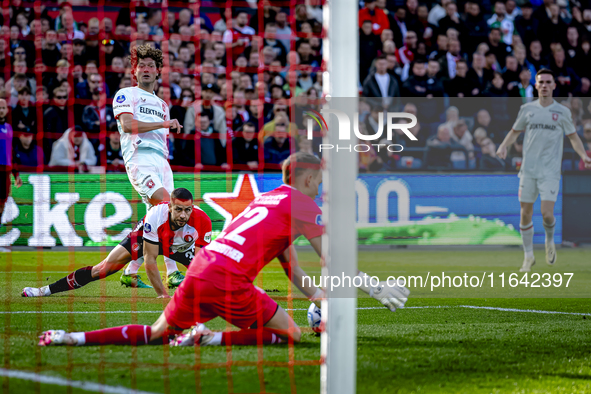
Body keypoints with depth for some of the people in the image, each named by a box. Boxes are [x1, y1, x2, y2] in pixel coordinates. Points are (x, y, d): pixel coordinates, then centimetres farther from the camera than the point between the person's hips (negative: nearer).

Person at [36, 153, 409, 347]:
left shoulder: (268, 200, 28)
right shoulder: (301, 204, 3)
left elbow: (294, 271, 31)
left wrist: (321, 298, 31)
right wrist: (375, 288, 13)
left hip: (199, 271, 8)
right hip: (230, 281, -8)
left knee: (156, 334, 19)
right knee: (291, 334, 4)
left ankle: (73, 337, 4)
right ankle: (212, 338, -13)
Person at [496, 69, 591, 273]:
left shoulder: (562, 112, 2)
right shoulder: (527, 109, 6)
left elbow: (573, 136, 10)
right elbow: (515, 131, 17)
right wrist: (504, 146, -1)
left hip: (550, 171, -2)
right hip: (528, 169, 2)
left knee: (547, 213, -13)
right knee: (525, 213, 1)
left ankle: (550, 241, 19)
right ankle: (528, 256, 15)